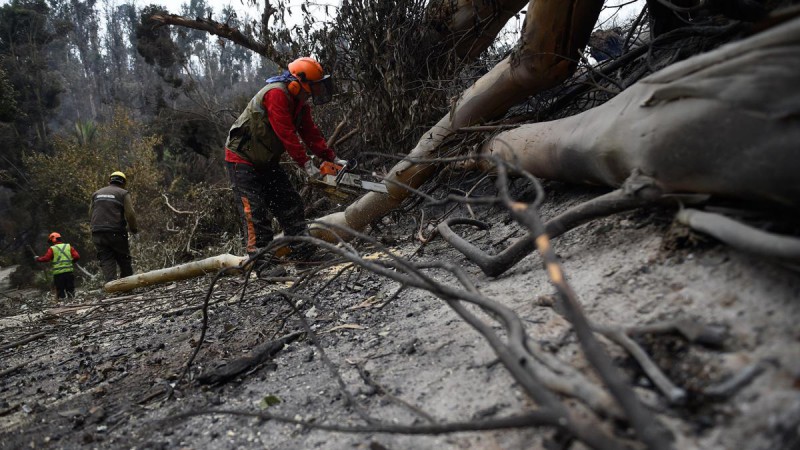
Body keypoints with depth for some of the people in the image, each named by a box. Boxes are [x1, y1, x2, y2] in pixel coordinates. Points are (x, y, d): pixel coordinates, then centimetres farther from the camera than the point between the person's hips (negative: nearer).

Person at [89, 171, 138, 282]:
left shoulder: (96, 193, 16)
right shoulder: (123, 194, 1)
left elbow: (91, 214, 15)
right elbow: (130, 214, -9)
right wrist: (133, 229, 5)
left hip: (98, 234, 4)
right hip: (116, 233, -3)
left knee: (106, 261, 2)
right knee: (124, 260, 9)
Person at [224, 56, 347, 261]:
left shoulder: (300, 103, 4)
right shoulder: (276, 93, -25)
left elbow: (311, 133, 4)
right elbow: (286, 133, -29)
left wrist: (332, 158, -3)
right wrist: (306, 163, -28)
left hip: (266, 162, 9)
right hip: (242, 160, -9)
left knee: (290, 204, 6)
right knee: (255, 211, -12)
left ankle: (303, 252, 12)